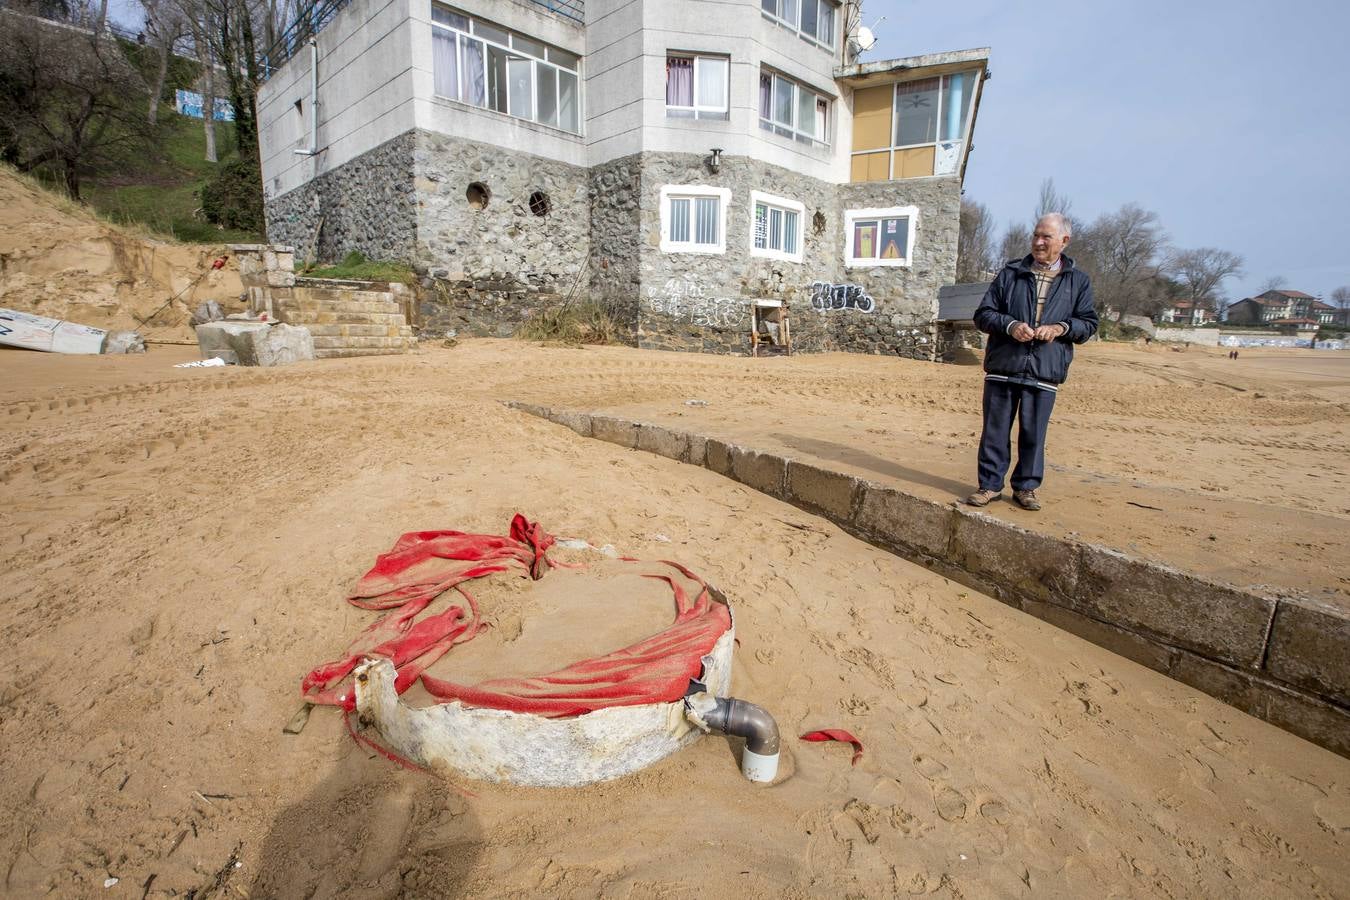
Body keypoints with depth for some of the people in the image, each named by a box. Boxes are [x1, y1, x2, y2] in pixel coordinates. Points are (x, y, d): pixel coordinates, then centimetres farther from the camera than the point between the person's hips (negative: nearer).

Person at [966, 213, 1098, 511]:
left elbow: (1089, 323, 11)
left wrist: (1061, 327, -9)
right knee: (995, 430, 3)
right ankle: (990, 485, 14)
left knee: (1034, 433, 5)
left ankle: (1026, 487, 19)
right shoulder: (1011, 273, 9)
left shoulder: (1078, 281, 10)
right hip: (1002, 366, 0)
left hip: (1045, 372, 0)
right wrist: (1010, 325, -12)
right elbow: (983, 314, 6)